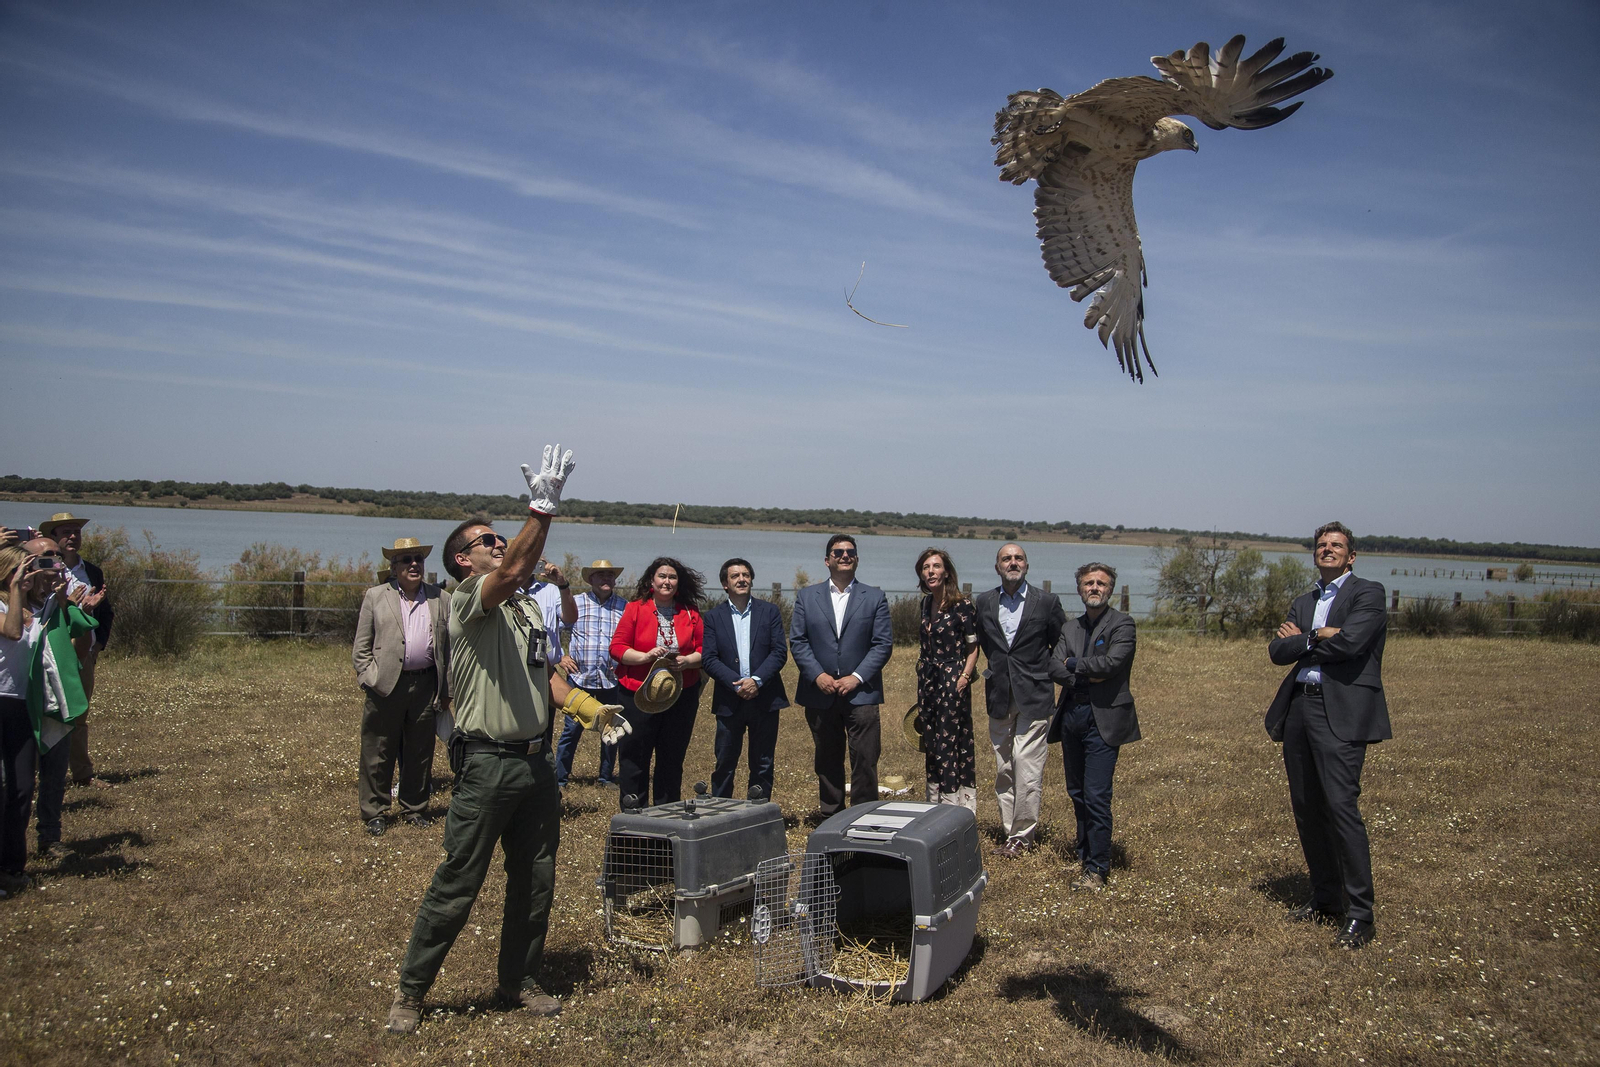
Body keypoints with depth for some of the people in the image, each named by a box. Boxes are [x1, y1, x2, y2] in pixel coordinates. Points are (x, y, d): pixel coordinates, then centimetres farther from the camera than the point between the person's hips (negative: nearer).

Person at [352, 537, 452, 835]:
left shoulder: (440, 598, 8)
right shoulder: (375, 597, 5)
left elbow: (449, 647, 8)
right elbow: (361, 648, 6)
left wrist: (446, 691, 5)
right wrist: (370, 679, -5)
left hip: (426, 685, 2)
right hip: (386, 686, -1)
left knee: (420, 753, 10)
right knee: (378, 754, 4)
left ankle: (414, 808, 24)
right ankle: (374, 813, 16)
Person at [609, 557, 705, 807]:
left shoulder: (691, 613, 8)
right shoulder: (635, 608, 1)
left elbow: (704, 650, 7)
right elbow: (617, 647, -3)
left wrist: (687, 660, -13)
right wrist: (645, 657, -17)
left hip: (682, 695, 2)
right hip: (638, 695, -2)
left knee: (672, 758, 8)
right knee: (635, 757, 1)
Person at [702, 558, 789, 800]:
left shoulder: (770, 612, 5)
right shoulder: (714, 616, 5)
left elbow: (780, 652, -2)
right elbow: (710, 660, -3)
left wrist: (756, 680, -15)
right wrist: (737, 684, -15)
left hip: (764, 699, 1)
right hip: (729, 701, 0)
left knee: (763, 764, 8)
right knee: (724, 764, 4)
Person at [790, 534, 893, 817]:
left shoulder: (874, 597, 6)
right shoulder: (806, 596, 9)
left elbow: (883, 643, 0)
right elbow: (797, 641, 3)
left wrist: (857, 677, -10)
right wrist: (817, 675, -9)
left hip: (861, 693, -1)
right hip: (819, 693, 2)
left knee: (865, 760, -5)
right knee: (827, 761, 10)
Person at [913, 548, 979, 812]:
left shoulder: (962, 604, -11)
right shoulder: (926, 603, 10)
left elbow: (973, 646, -9)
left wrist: (965, 676, -18)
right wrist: (922, 667, 14)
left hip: (952, 681, -7)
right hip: (928, 680, 7)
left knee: (950, 742, -6)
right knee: (931, 741, 11)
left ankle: (956, 807, 1)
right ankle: (935, 807, 21)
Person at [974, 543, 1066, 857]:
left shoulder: (1047, 602, -2)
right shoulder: (983, 602, 7)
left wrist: (1041, 673, 6)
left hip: (1033, 698, -4)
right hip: (999, 698, 4)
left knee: (1027, 772, -7)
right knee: (1004, 771, 10)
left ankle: (1021, 835, 4)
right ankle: (1012, 830, 19)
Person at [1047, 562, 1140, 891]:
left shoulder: (1122, 625, -3)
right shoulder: (1070, 627, 14)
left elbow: (1111, 662, -19)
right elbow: (1055, 667, 2)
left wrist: (1074, 664, -5)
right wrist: (1087, 676, -14)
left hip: (1103, 719, -6)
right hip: (1071, 715, 6)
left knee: (1096, 796, -9)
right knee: (1077, 793, 15)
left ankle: (1097, 868, 0)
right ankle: (1085, 852, 30)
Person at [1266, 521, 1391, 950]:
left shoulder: (1367, 593, 0)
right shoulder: (1303, 602, 20)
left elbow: (1349, 643, -16)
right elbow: (1277, 650, 7)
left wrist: (1302, 641, -1)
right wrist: (1319, 637, -9)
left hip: (1340, 713, -7)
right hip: (1298, 709, 7)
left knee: (1341, 806, -13)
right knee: (1307, 809, 10)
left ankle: (1359, 913, -5)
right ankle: (1326, 898, 23)